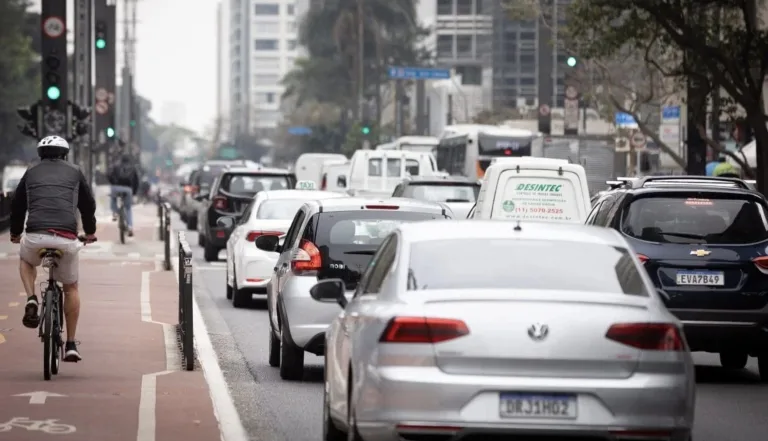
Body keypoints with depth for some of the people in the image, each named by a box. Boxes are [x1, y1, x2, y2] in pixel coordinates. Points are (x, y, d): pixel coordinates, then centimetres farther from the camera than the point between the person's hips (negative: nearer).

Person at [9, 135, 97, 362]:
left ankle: (31, 300, 8)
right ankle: (71, 346, 16)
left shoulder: (31, 173, 19)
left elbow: (17, 205, 27)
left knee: (26, 261, 36)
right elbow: (88, 205, 27)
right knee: (71, 288, 20)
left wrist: (15, 233, 46)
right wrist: (90, 232, 46)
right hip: (67, 239, 0)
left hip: (35, 236, 0)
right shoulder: (74, 173, 18)